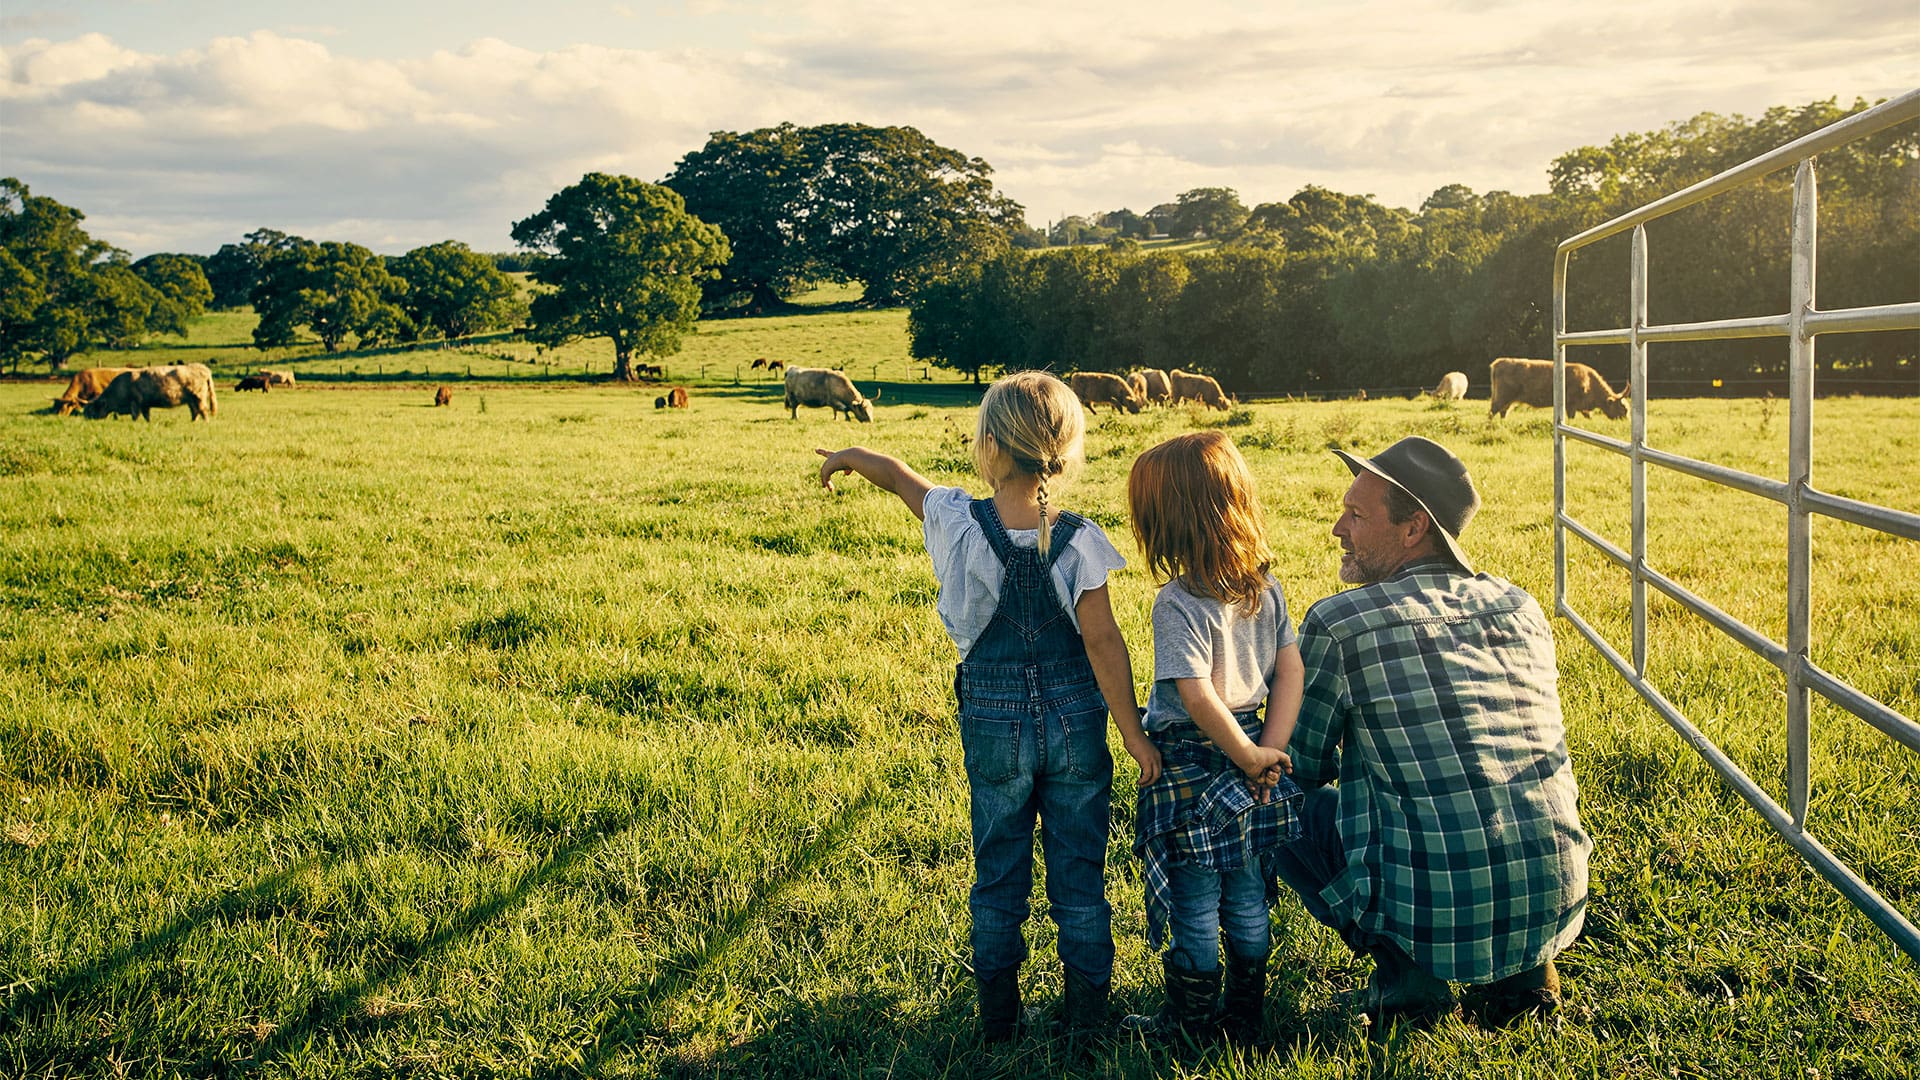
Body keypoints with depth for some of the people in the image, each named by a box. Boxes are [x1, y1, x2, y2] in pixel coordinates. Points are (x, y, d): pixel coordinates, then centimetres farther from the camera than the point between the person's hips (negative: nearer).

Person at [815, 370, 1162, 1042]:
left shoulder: (961, 522, -13)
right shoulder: (1078, 540, -15)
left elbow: (900, 477, 7)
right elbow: (1103, 642, -14)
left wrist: (851, 455, 27)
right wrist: (1133, 734, -7)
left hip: (994, 724, 0)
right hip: (1075, 722, 0)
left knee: (999, 874, 16)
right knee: (1079, 873, 13)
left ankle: (999, 1017, 28)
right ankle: (1086, 1011, 25)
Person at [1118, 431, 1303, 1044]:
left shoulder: (1178, 603, -21)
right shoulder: (1265, 589, 1)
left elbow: (1198, 698, -26)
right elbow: (1291, 671, 1)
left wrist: (1249, 756, -14)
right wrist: (1269, 750, -2)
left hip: (1190, 767, -6)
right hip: (1250, 760, 7)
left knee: (1194, 910, 8)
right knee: (1248, 902, 17)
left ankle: (1190, 1024, 21)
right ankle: (1245, 1018, 29)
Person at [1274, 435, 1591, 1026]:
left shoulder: (1337, 623, -10)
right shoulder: (1522, 608, 7)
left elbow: (1302, 767, 4)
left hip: (1435, 921, -5)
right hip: (1557, 907, 6)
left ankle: (1407, 976, 6)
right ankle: (1523, 967, 18)